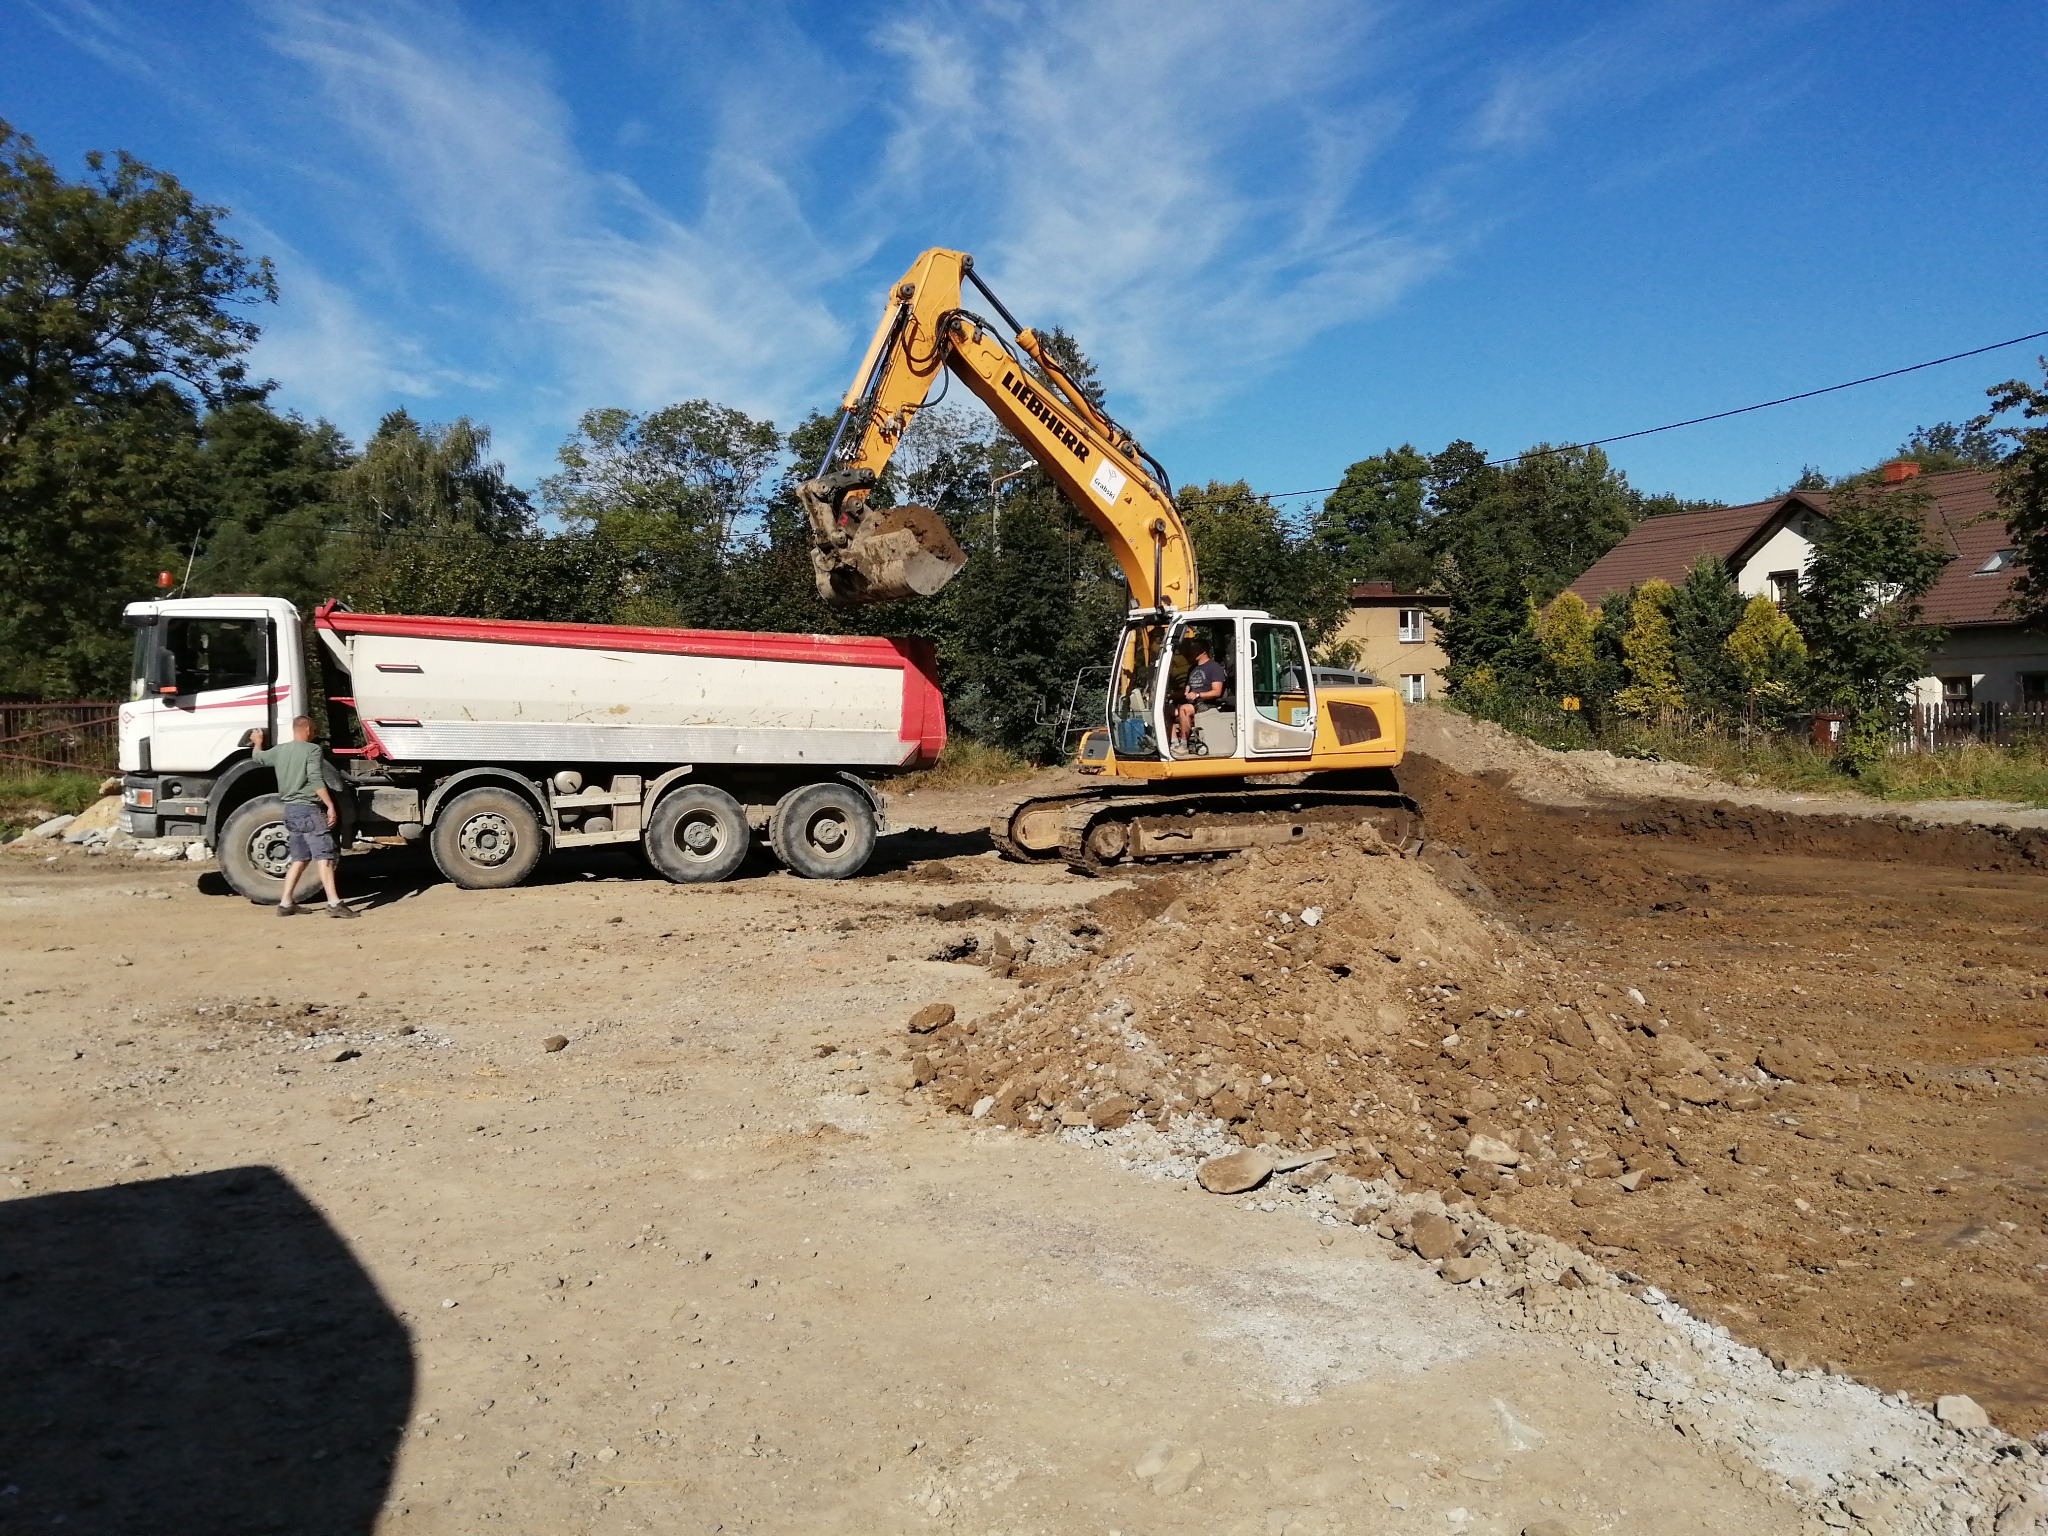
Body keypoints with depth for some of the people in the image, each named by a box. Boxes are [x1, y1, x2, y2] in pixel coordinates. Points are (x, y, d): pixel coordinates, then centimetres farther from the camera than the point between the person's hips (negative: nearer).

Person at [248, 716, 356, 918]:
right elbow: (316, 781, -18)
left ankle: (286, 904, 15)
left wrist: (258, 742, 54)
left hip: (290, 809, 8)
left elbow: (257, 757, 33)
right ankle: (334, 903, -17)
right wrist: (331, 806, -19)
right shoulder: (312, 750, -9)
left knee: (299, 858, 16)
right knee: (324, 856, -10)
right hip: (308, 809, -8)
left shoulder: (279, 750, 13)